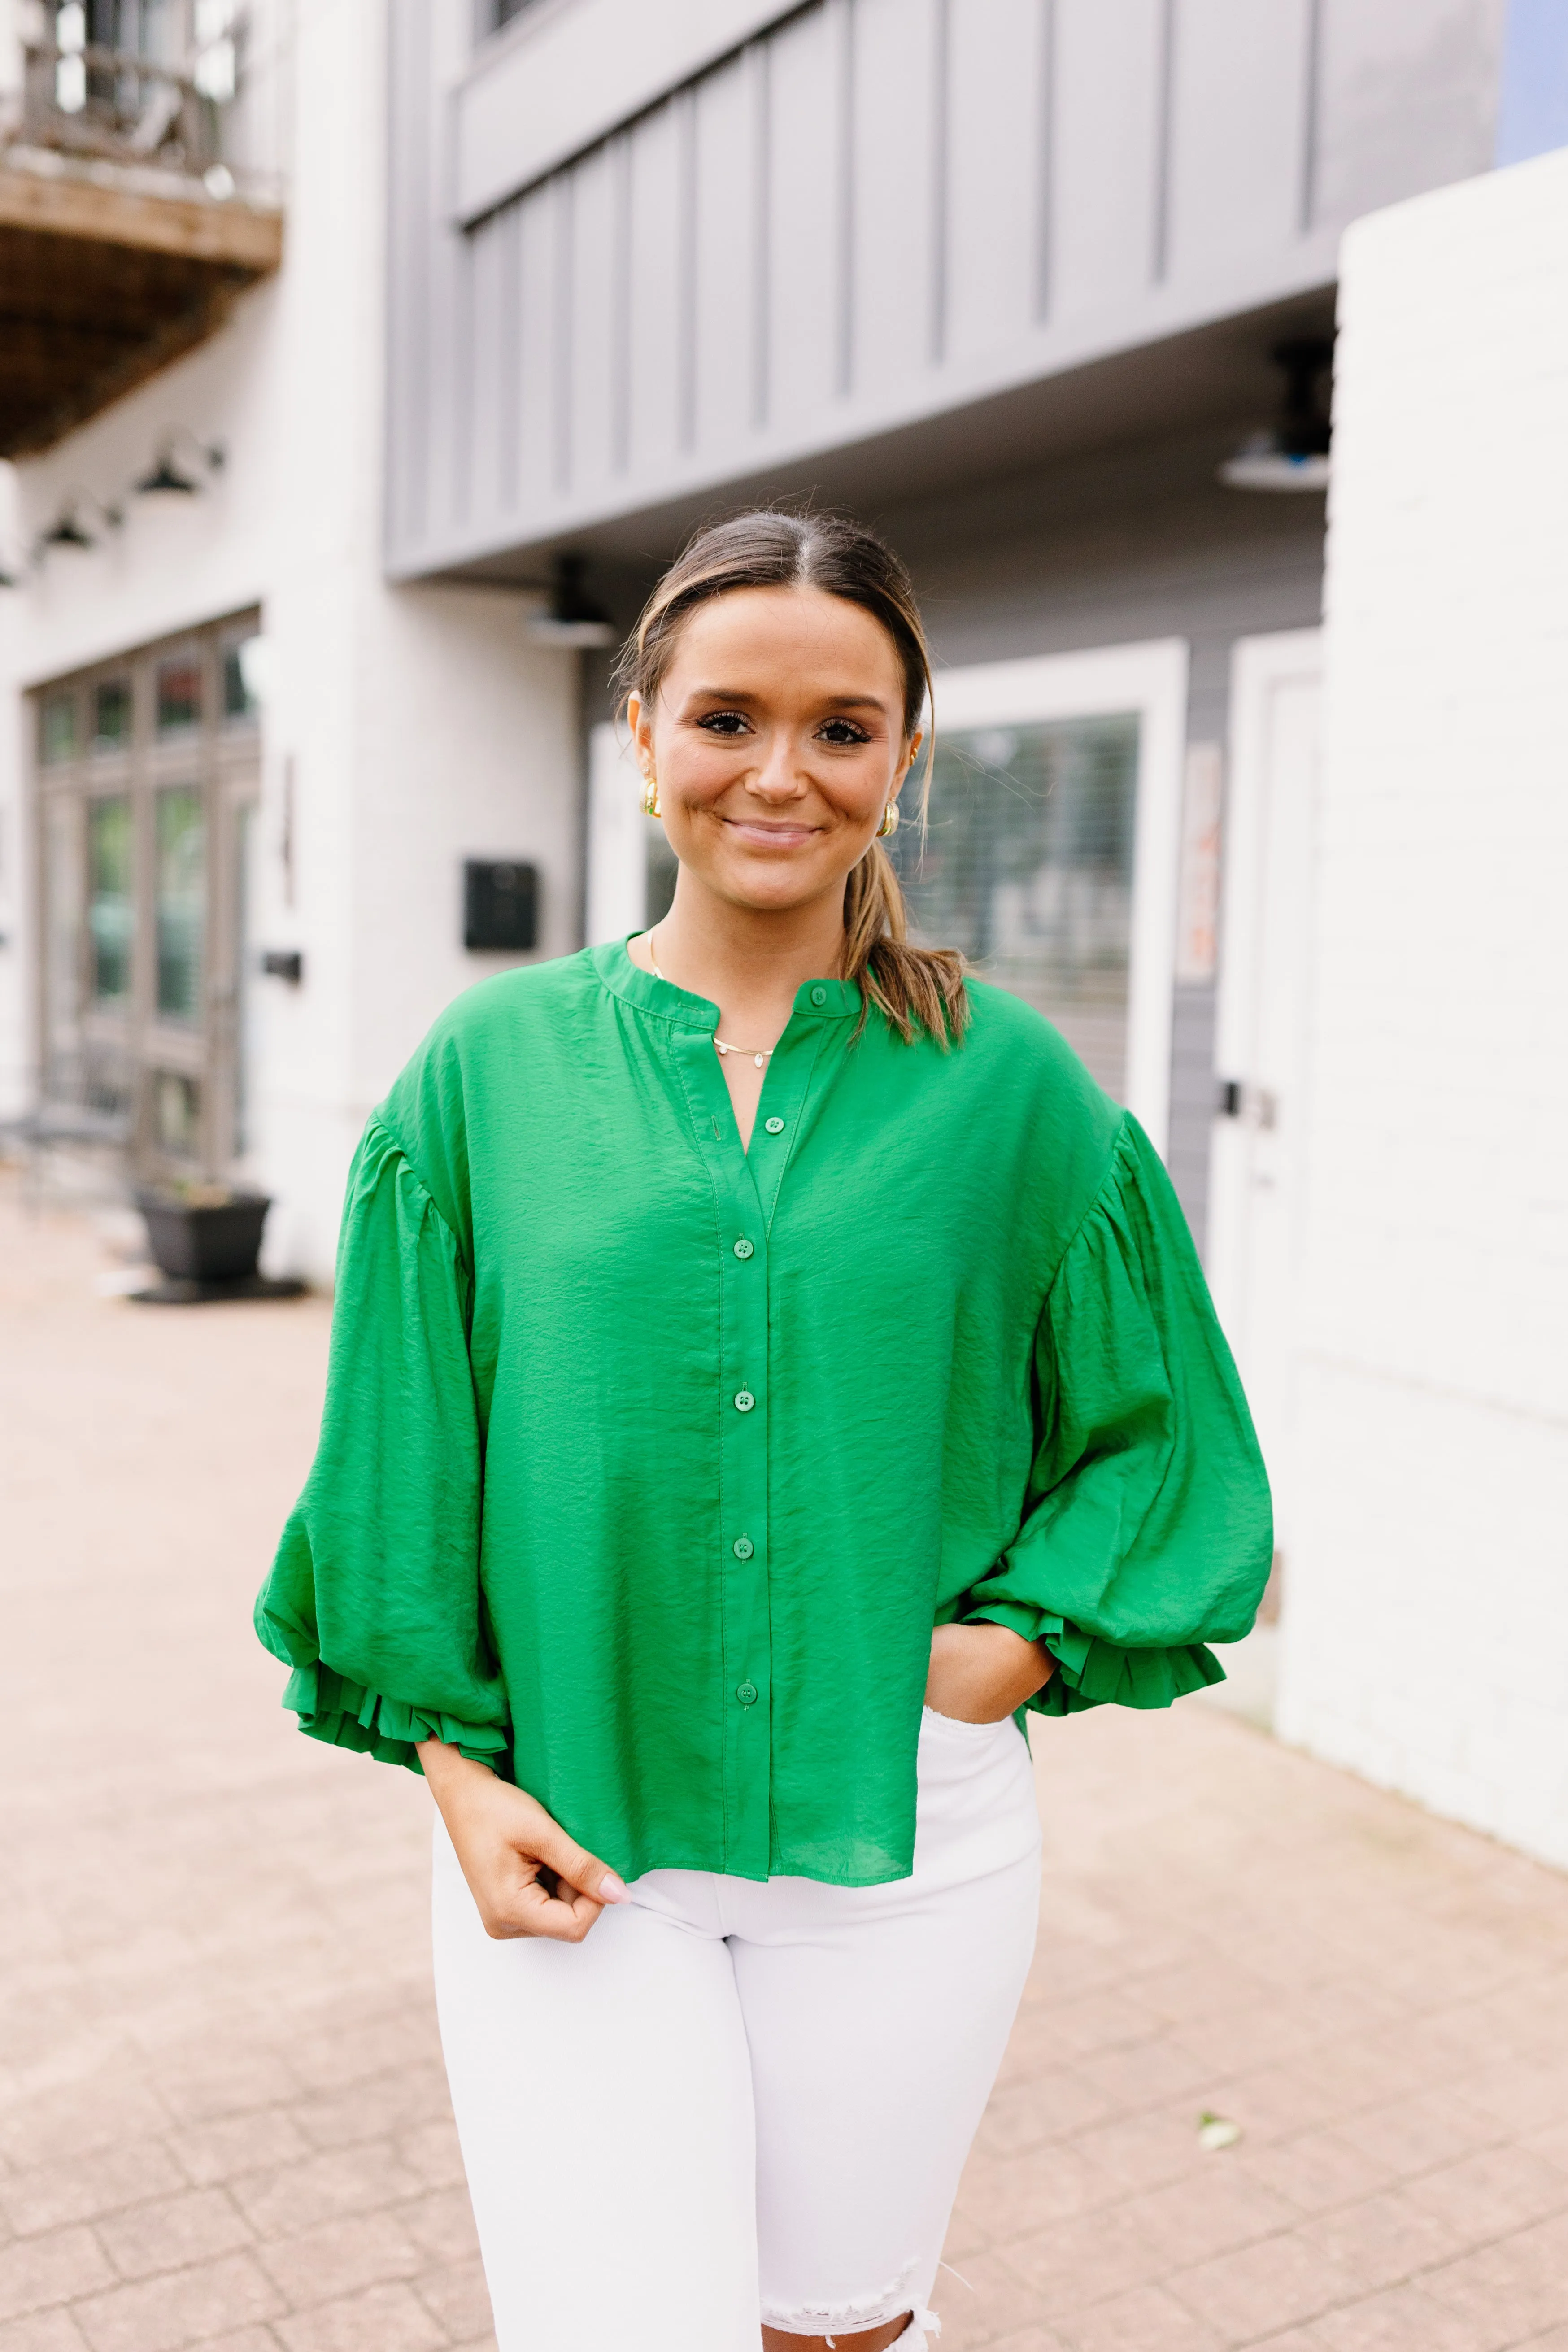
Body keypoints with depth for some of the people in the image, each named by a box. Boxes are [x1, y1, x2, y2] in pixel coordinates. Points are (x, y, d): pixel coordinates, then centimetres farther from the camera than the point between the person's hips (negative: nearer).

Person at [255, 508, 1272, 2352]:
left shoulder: (1008, 1082, -2)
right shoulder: (496, 1064, -1)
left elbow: (1158, 1434, 6)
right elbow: (405, 1456, 3)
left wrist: (1005, 1654, -7)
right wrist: (456, 1766, -4)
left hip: (902, 1835, 1)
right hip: (565, 1839, 0)